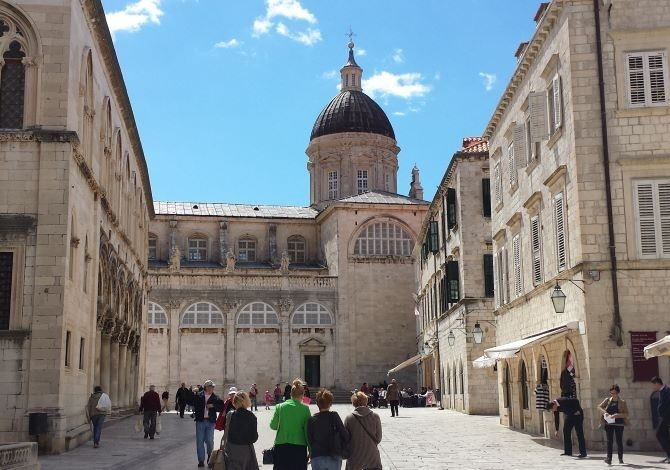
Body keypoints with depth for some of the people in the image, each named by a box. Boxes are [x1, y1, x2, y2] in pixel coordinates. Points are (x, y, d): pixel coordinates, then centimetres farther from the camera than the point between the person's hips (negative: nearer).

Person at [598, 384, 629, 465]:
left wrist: (617, 415, -20)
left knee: (619, 441, 6)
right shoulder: (607, 400, 7)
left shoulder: (622, 402, -1)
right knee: (609, 441, -5)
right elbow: (599, 407, 6)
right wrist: (604, 412, -13)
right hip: (609, 423, 2)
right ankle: (609, 458, -11)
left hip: (619, 424, -1)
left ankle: (620, 458, 22)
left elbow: (626, 414, -5)